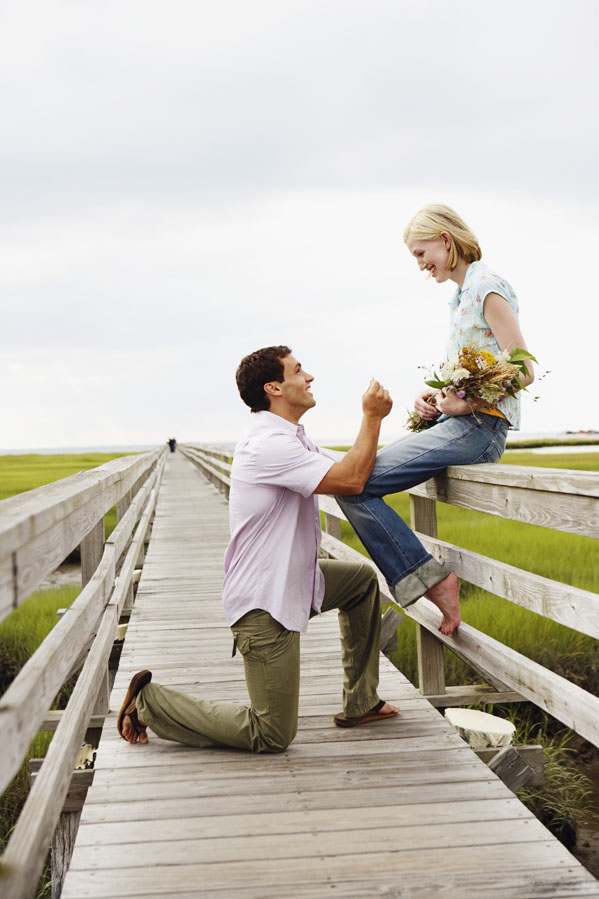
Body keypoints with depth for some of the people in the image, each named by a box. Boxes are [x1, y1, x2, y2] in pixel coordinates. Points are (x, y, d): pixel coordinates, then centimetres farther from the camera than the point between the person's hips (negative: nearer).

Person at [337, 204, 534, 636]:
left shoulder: (487, 287, -9)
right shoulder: (462, 293, 21)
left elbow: (523, 371, -14)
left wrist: (467, 402, -20)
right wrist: (435, 393, 8)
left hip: (478, 427, -10)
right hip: (461, 423, 10)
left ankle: (431, 580, -14)